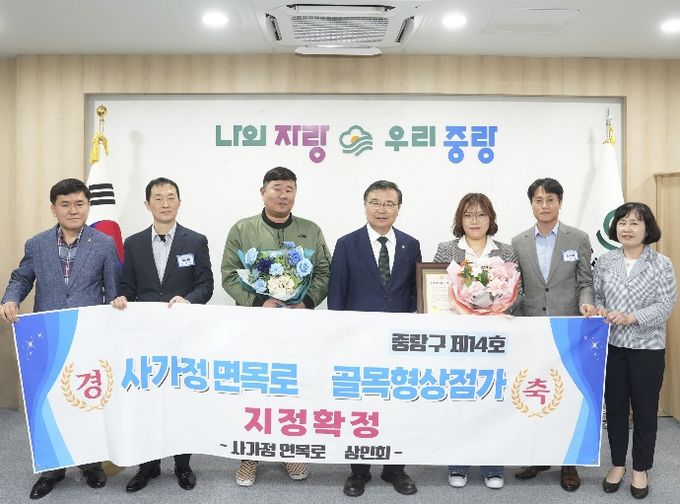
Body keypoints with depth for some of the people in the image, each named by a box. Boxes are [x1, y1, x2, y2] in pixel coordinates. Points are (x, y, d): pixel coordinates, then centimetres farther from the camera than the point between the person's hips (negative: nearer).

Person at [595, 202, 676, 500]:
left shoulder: (661, 264, -3)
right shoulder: (605, 261, 3)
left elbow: (665, 305, -10)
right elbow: (596, 295, 7)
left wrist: (632, 317, -23)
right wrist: (600, 311, -15)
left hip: (647, 348, -2)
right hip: (611, 346, 2)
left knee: (645, 409, 8)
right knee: (615, 407, 11)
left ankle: (641, 469, 24)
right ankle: (617, 464, 27)